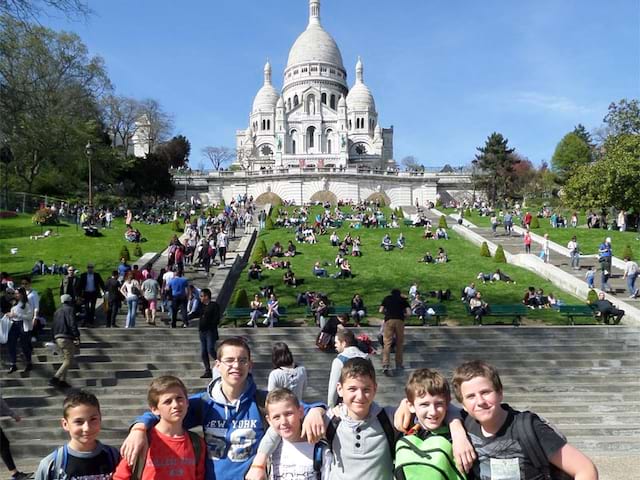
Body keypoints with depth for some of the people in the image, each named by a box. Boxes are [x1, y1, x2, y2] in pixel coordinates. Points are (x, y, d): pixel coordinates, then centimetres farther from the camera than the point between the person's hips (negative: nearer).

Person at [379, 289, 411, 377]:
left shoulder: (387, 298, 21)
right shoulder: (403, 299, 20)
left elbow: (380, 310, 13)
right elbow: (409, 313, 8)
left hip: (388, 320, 0)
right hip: (399, 320, 0)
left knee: (387, 343, -6)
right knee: (399, 343, 15)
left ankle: (386, 365, -21)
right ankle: (399, 364, 24)